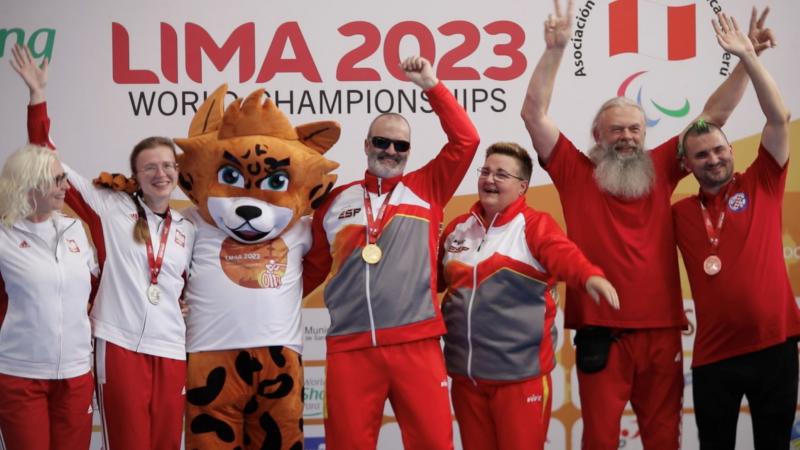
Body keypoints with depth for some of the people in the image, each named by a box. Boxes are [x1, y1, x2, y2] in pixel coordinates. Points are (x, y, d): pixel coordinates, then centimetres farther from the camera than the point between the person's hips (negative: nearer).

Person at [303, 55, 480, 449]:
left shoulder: (426, 189, 11)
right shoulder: (336, 201, 15)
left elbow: (465, 140, 3)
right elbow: (312, 268, 19)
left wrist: (431, 86, 1)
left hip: (417, 342, -1)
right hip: (350, 346, 1)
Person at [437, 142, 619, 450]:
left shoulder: (535, 225, -6)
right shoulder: (458, 228, 11)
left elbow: (564, 254, -26)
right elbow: (432, 278, 22)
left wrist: (590, 276, -47)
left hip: (520, 372, -5)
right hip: (465, 371, 5)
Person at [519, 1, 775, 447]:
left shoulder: (660, 170, 9)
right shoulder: (577, 173, 2)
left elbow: (713, 117, 11)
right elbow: (534, 114, -5)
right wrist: (555, 50, -14)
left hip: (662, 330, 3)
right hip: (602, 331, -3)